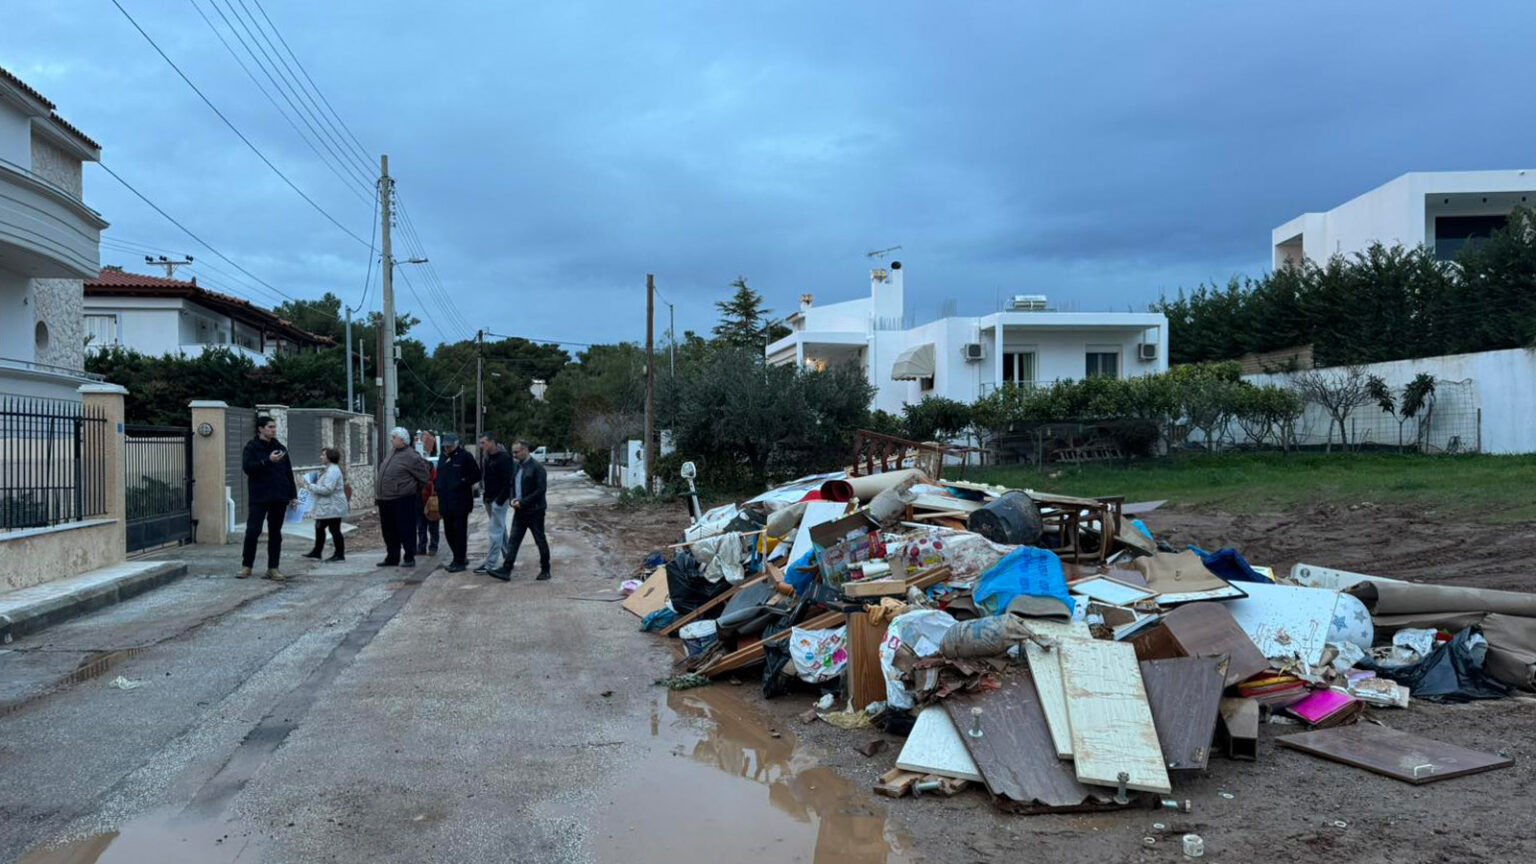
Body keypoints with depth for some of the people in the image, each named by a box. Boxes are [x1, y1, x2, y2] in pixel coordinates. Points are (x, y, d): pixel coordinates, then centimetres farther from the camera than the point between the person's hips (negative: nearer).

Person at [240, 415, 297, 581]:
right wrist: (268, 460, -23)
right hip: (259, 498, -4)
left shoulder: (280, 448, 13)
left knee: (275, 533, 6)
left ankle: (273, 568, 11)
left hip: (279, 498, 4)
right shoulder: (251, 447, 0)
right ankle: (246, 566, 8)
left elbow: (289, 473, 16)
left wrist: (293, 495, 12)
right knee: (253, 531, -6)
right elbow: (247, 467, -15)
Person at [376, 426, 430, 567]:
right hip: (385, 500, 9)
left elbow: (424, 476, -9)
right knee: (389, 531, 14)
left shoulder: (411, 456, -12)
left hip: (403, 500, -9)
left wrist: (413, 488, 0)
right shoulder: (392, 453, 14)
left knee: (406, 531, -3)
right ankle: (392, 558, 24)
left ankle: (409, 558, 5)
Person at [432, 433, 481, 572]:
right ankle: (461, 557, 25)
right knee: (449, 532, 12)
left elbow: (476, 476, -7)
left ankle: (459, 561, 1)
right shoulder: (442, 457, 15)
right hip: (445, 502, 8)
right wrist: (439, 488, 9)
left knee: (459, 532, -4)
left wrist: (463, 482, -16)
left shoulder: (465, 457, -7)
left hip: (460, 502, -7)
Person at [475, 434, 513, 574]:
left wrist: (500, 500, -21)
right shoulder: (488, 458, 11)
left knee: (496, 532, -6)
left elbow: (507, 482, -20)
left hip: (499, 500, -9)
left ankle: (490, 564, -5)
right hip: (490, 499, 9)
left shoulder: (503, 458, -16)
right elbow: (483, 477, 20)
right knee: (501, 530, 15)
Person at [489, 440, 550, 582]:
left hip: (534, 511, -7)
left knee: (540, 541, 5)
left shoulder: (537, 468, -14)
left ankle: (545, 570, 15)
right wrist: (514, 499, 0)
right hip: (519, 511, 7)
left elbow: (540, 490, -19)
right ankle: (506, 570, 1)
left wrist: (522, 502, -20)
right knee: (513, 541, 2)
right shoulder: (516, 467, 10)